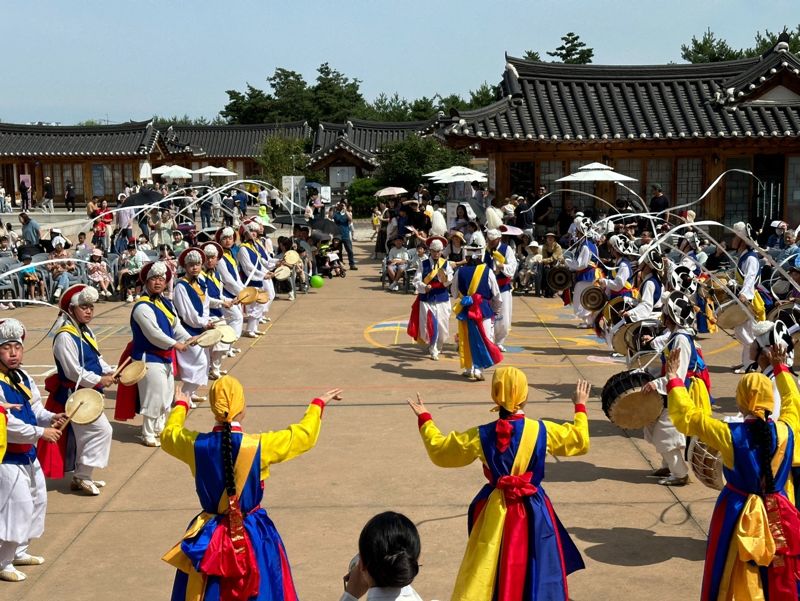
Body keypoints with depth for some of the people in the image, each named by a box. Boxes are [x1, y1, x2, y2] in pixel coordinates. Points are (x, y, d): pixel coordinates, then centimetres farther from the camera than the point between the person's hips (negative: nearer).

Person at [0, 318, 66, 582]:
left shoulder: (24, 378, 5)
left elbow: (35, 410, 12)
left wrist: (51, 418, -9)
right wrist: (41, 432, -22)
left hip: (28, 453, 10)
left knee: (37, 500, 20)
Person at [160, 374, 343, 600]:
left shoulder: (196, 444, -13)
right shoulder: (259, 446, -20)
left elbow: (168, 435, 10)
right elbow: (304, 435, -7)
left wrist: (181, 405, 29)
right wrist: (318, 403, 10)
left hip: (209, 537, 2)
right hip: (252, 536, -2)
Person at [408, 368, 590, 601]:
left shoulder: (481, 435, -10)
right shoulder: (542, 430, -12)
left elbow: (439, 450, 1)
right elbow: (580, 441, 4)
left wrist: (424, 419, 15)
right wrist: (580, 406, 19)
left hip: (495, 511, 1)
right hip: (532, 510, -1)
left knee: (487, 570, 14)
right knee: (539, 567, 15)